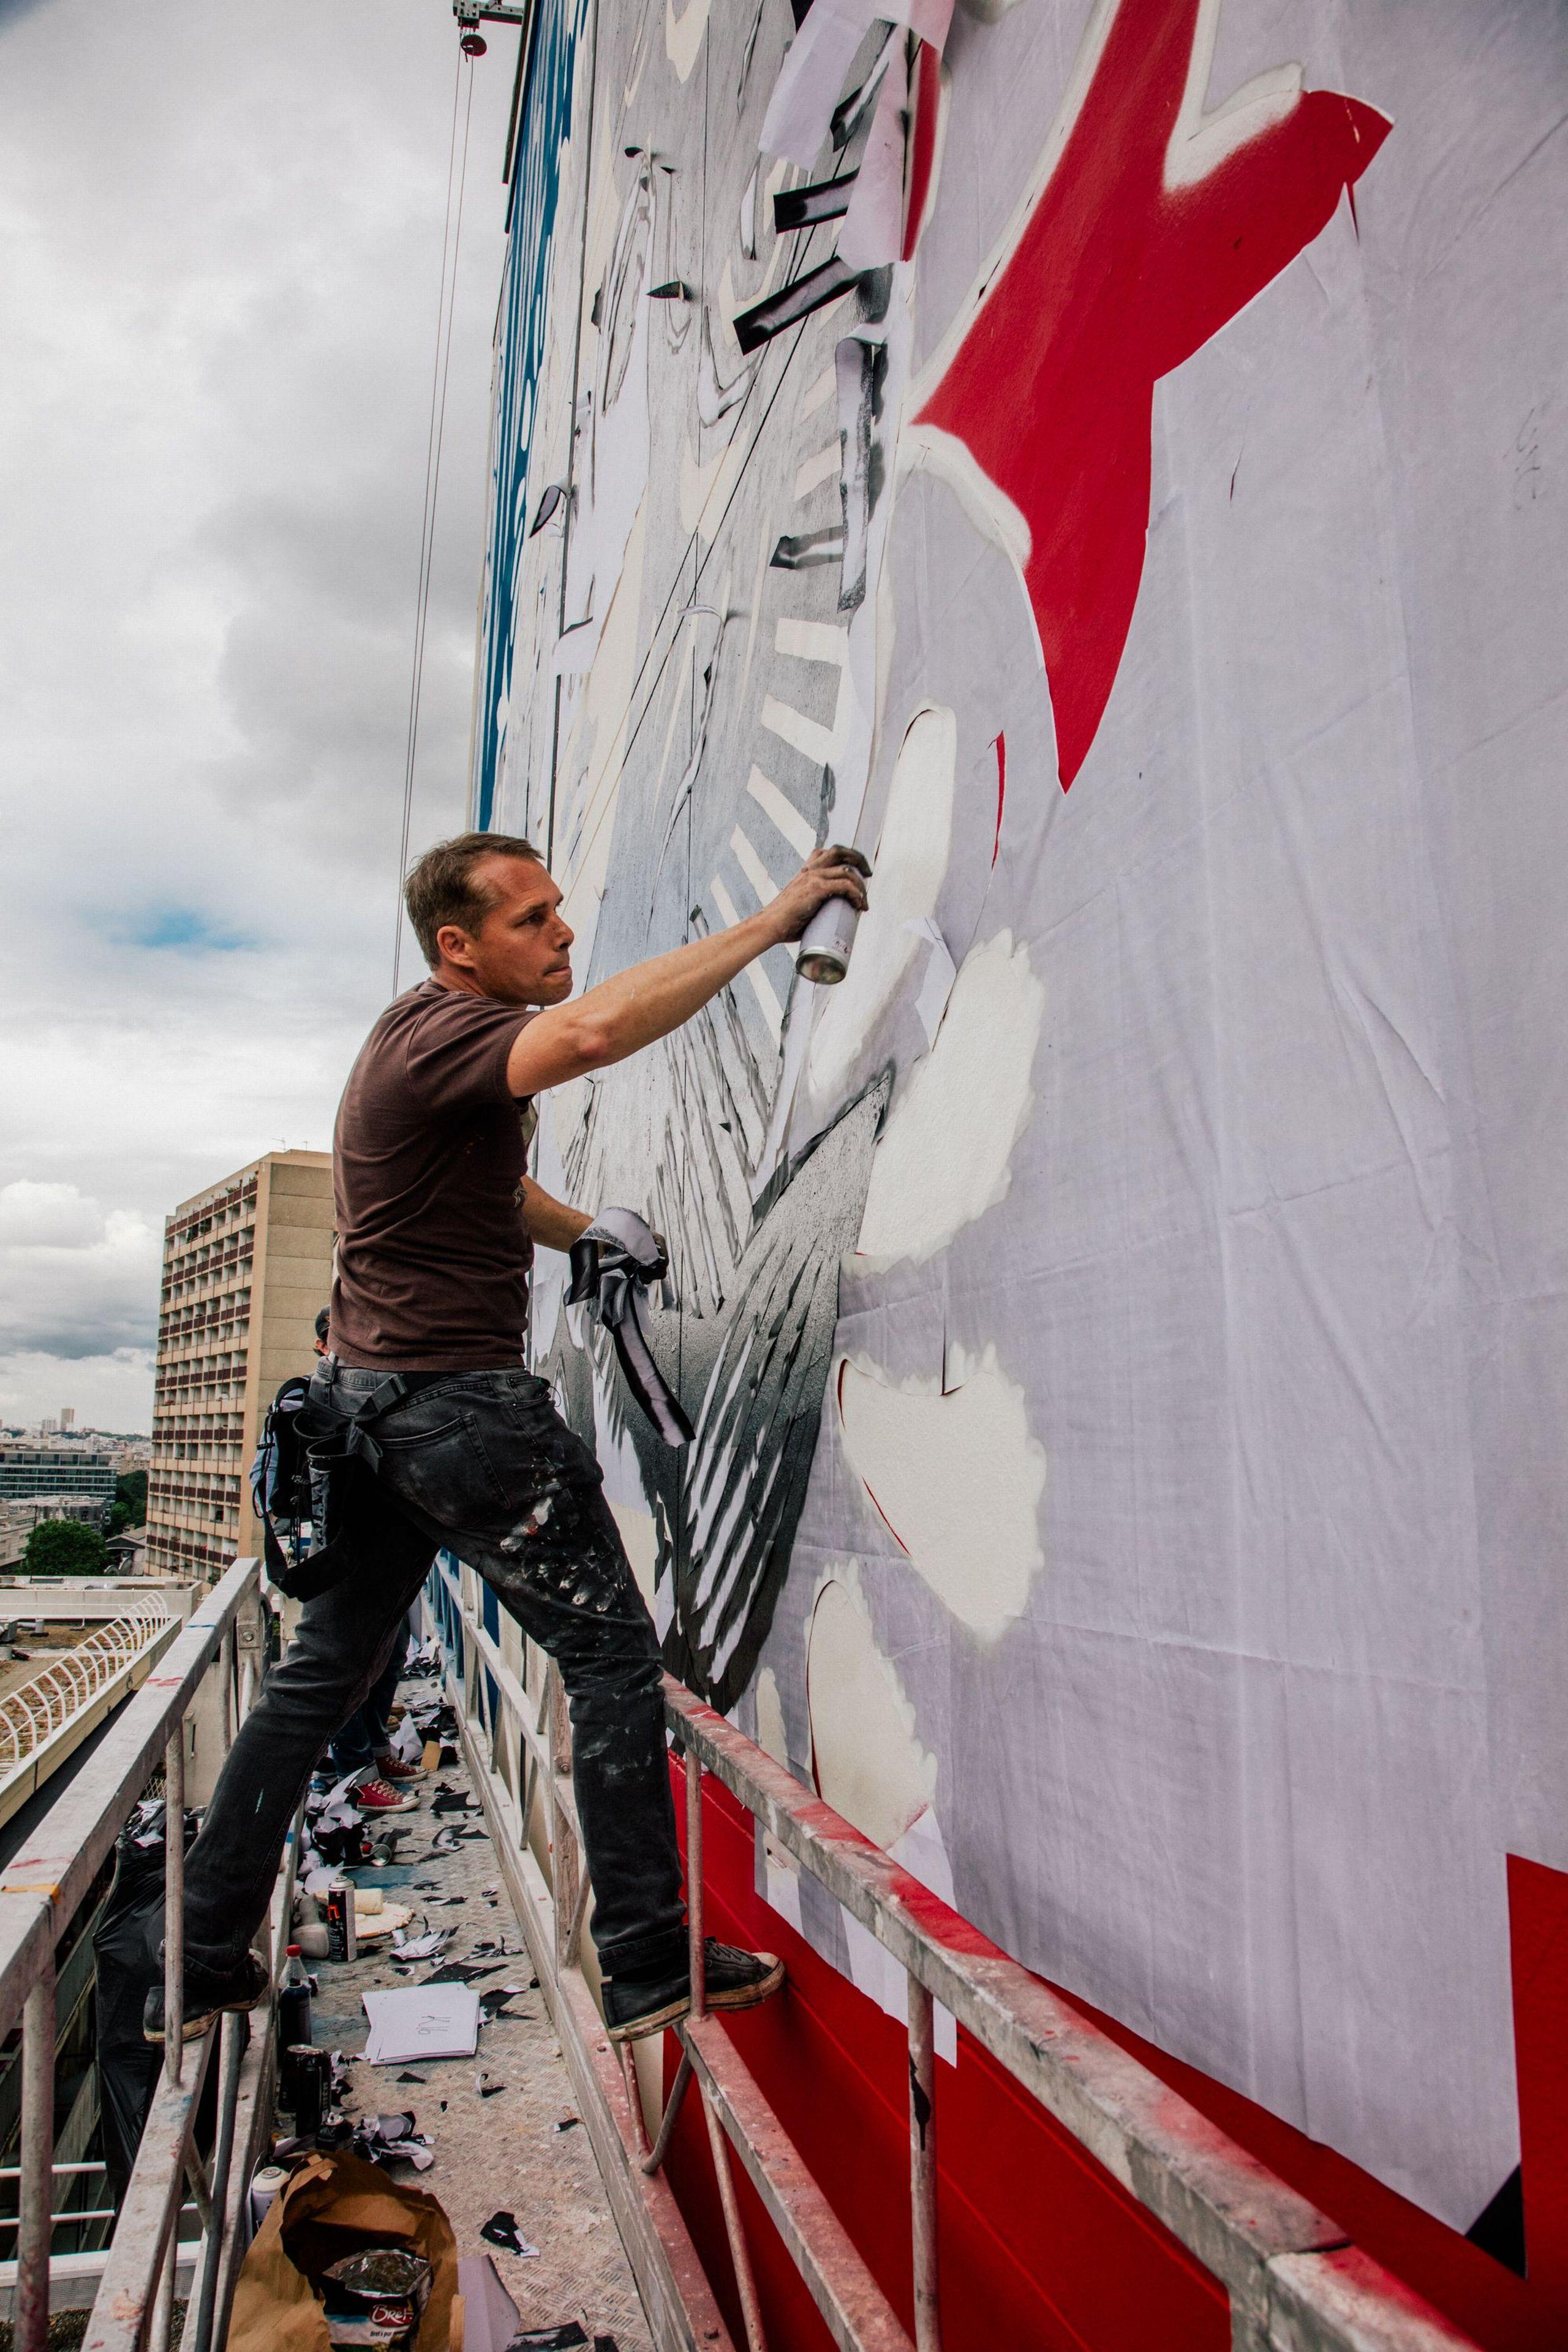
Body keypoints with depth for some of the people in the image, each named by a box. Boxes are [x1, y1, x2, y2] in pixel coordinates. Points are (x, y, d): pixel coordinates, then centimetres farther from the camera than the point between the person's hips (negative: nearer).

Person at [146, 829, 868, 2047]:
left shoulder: (434, 1034, 16)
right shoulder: (442, 1035, -17)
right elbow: (594, 1029, -38)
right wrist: (772, 920, -33)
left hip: (370, 1399, 10)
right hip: (458, 1403, -10)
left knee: (322, 1672, 16)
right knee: (613, 1655, 0)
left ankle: (203, 1968, 27)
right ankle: (649, 1968, 8)